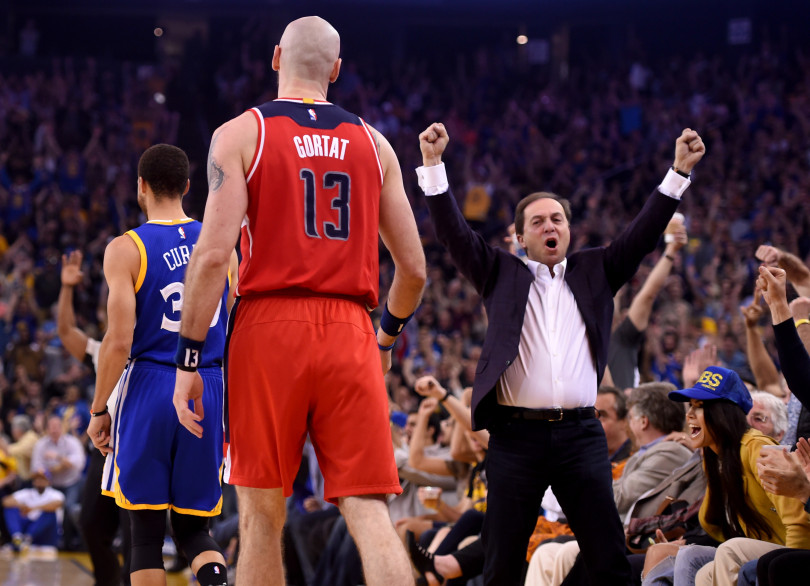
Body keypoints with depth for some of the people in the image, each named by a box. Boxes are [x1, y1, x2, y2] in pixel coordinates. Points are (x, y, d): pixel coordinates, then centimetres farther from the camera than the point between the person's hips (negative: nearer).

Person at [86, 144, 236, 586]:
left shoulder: (125, 250, -6)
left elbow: (119, 341, -12)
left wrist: (98, 410, -1)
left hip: (149, 388, -3)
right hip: (210, 389, 4)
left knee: (146, 532, 6)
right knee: (192, 527, 11)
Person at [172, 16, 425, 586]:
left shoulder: (241, 134, 3)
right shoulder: (374, 143, 13)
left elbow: (214, 253, -8)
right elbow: (414, 269, 13)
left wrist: (188, 358, -4)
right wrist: (389, 333, 32)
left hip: (268, 329, -2)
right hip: (349, 334, 2)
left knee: (262, 517, 7)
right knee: (369, 512, -2)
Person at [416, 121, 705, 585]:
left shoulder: (595, 272, 17)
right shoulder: (502, 274, 12)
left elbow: (644, 234, 10)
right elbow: (456, 234, 3)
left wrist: (680, 171, 1)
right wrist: (433, 164, -8)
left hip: (580, 435, 1)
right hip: (516, 434, -1)